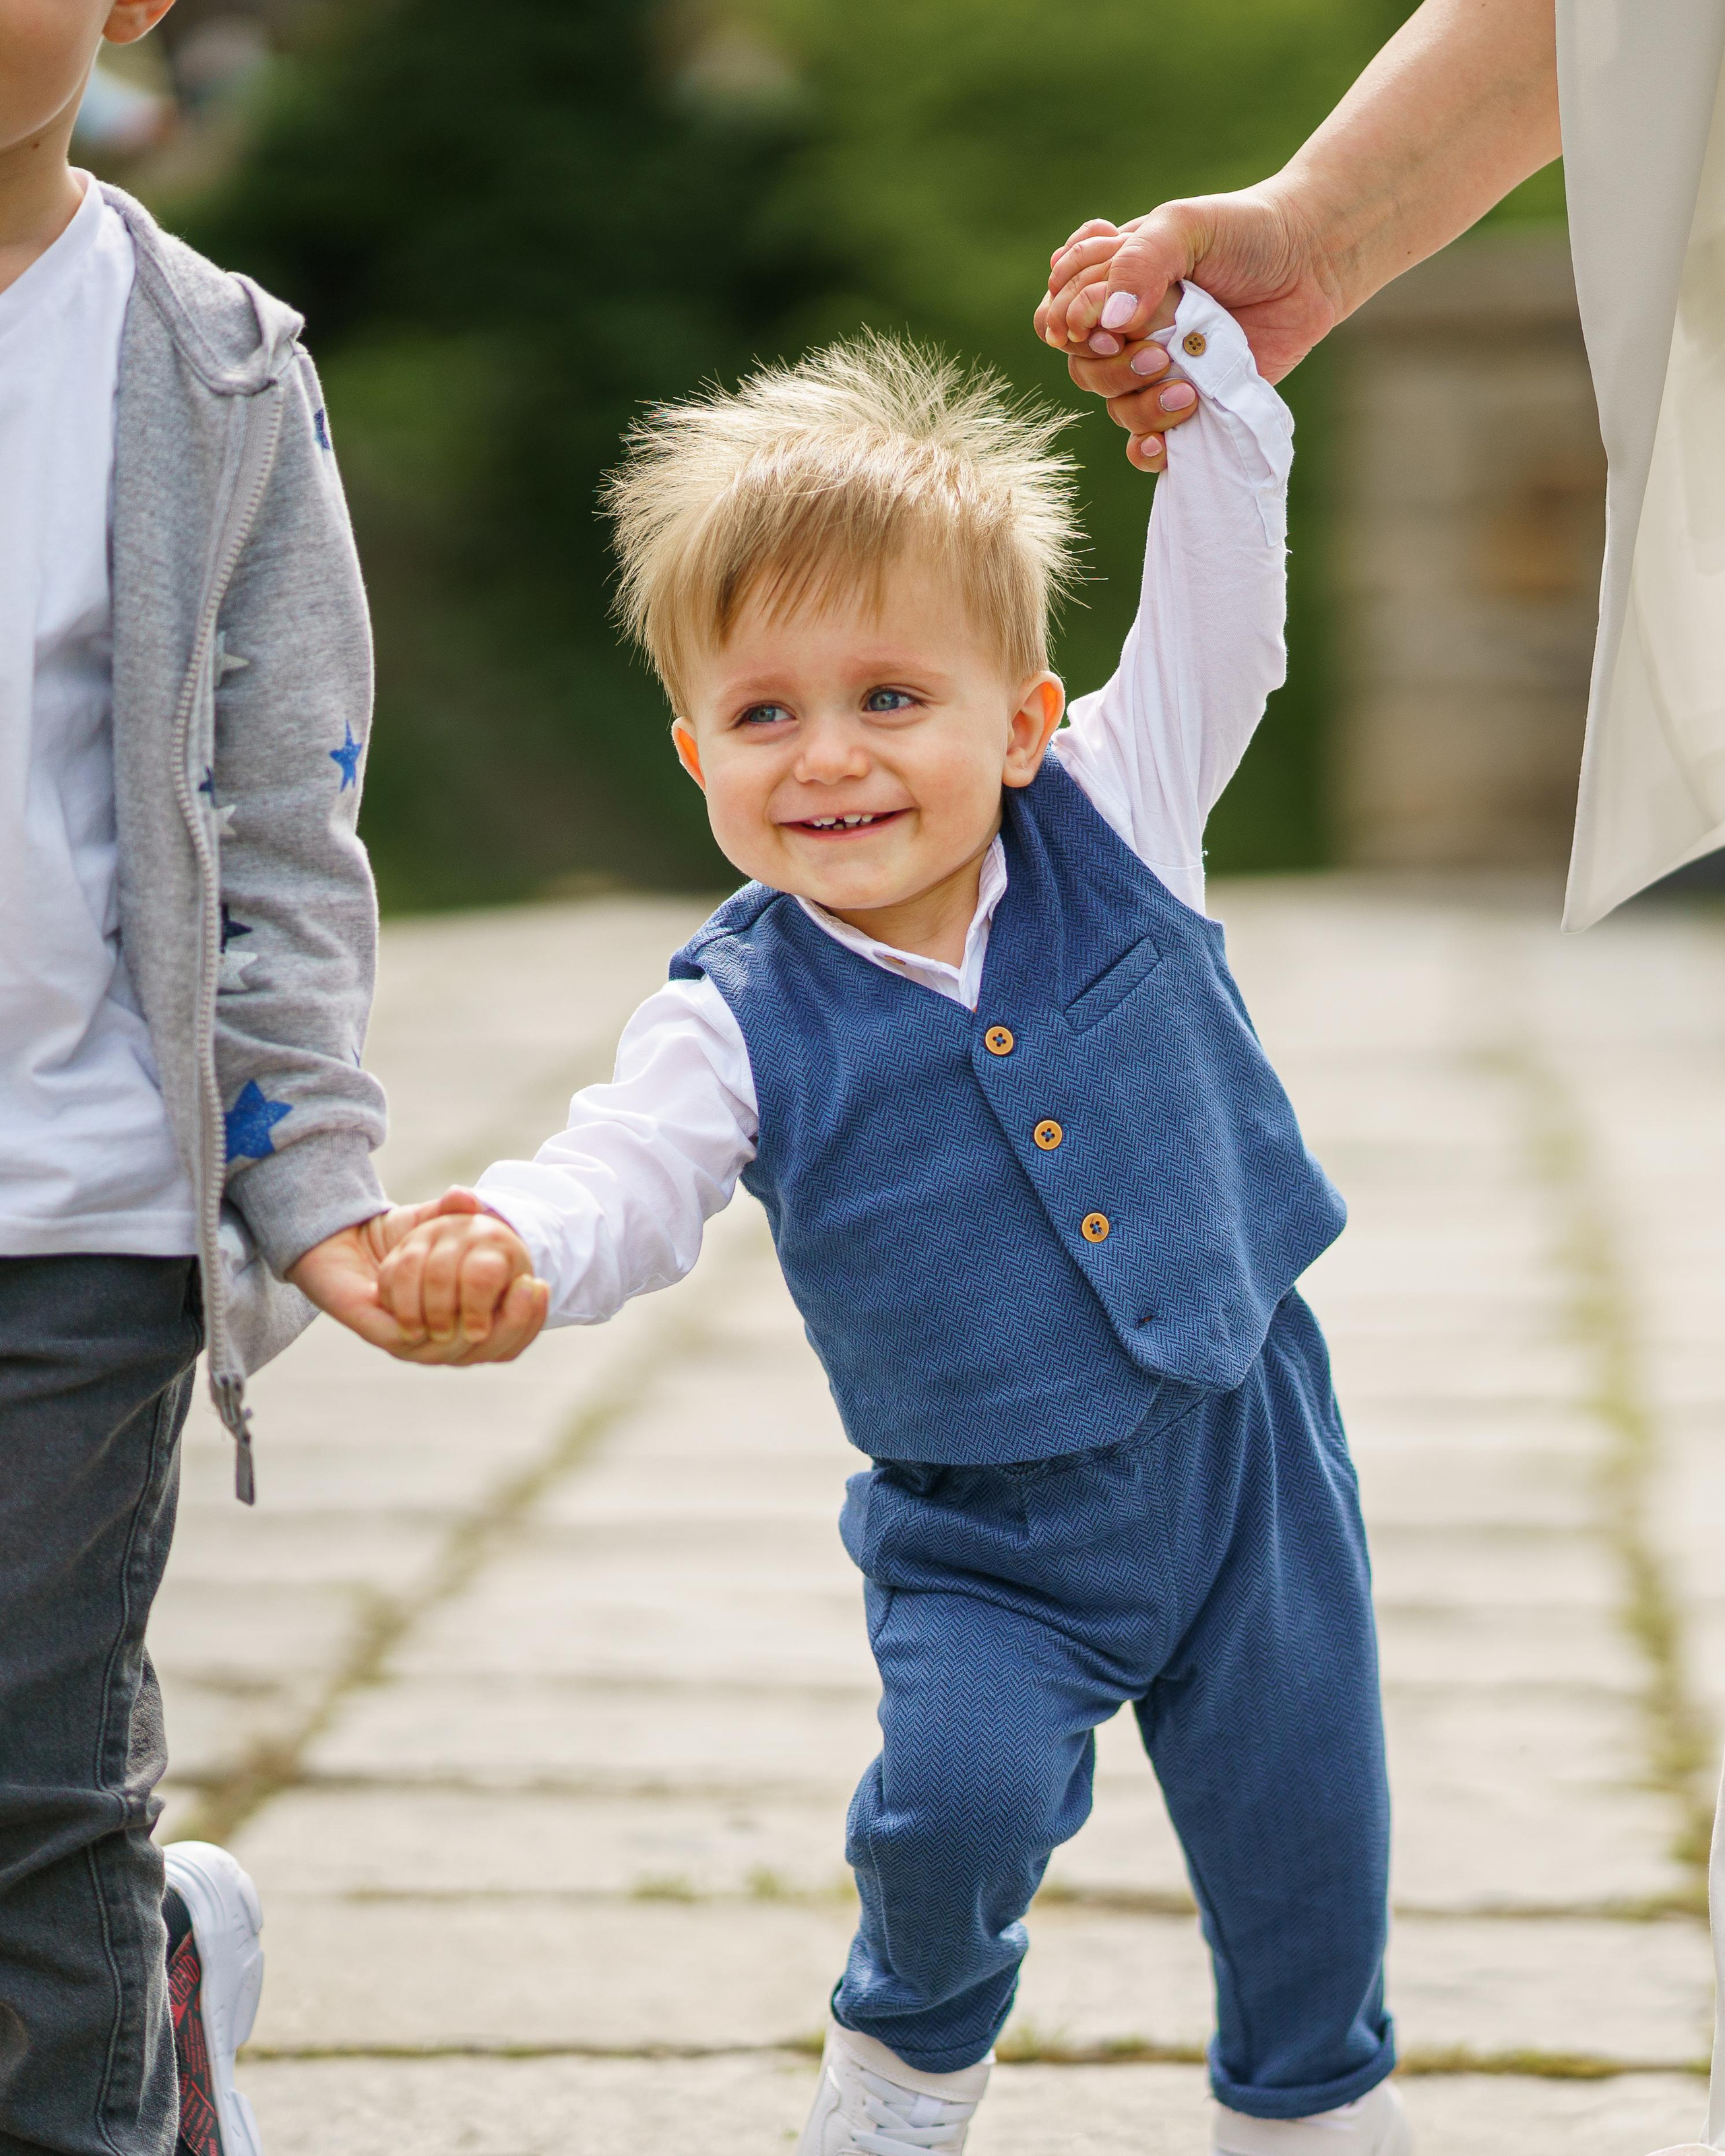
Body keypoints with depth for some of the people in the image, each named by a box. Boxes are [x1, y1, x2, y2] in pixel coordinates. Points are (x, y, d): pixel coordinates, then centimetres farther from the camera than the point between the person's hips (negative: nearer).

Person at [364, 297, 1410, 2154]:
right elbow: (622, 1186, -18)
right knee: (956, 1794, -22)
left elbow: (1214, 621, -4)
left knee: (1303, 1844, 10)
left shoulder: (1108, 832, -6)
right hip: (991, 1529, -2)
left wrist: (1196, 361, -12)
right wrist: (507, 1242, -40)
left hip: (1246, 1452, 2)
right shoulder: (741, 1023, -11)